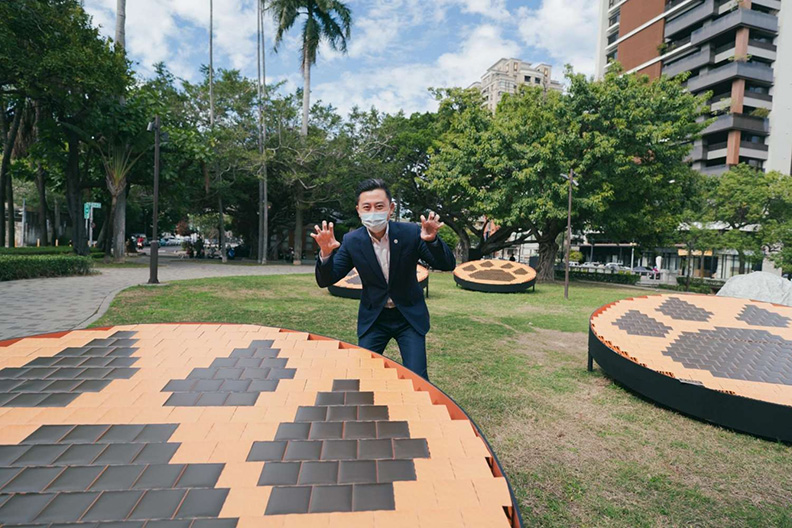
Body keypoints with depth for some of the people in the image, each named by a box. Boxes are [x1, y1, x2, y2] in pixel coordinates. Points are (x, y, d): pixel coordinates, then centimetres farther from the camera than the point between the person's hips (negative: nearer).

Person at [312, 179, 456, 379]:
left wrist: (432, 240, -36)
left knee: (417, 378, -6)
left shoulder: (411, 233, -15)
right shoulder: (352, 241, -12)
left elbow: (447, 265, -15)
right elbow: (325, 281, -9)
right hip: (373, 318, 1)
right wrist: (325, 254, -30)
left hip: (410, 316, -1)